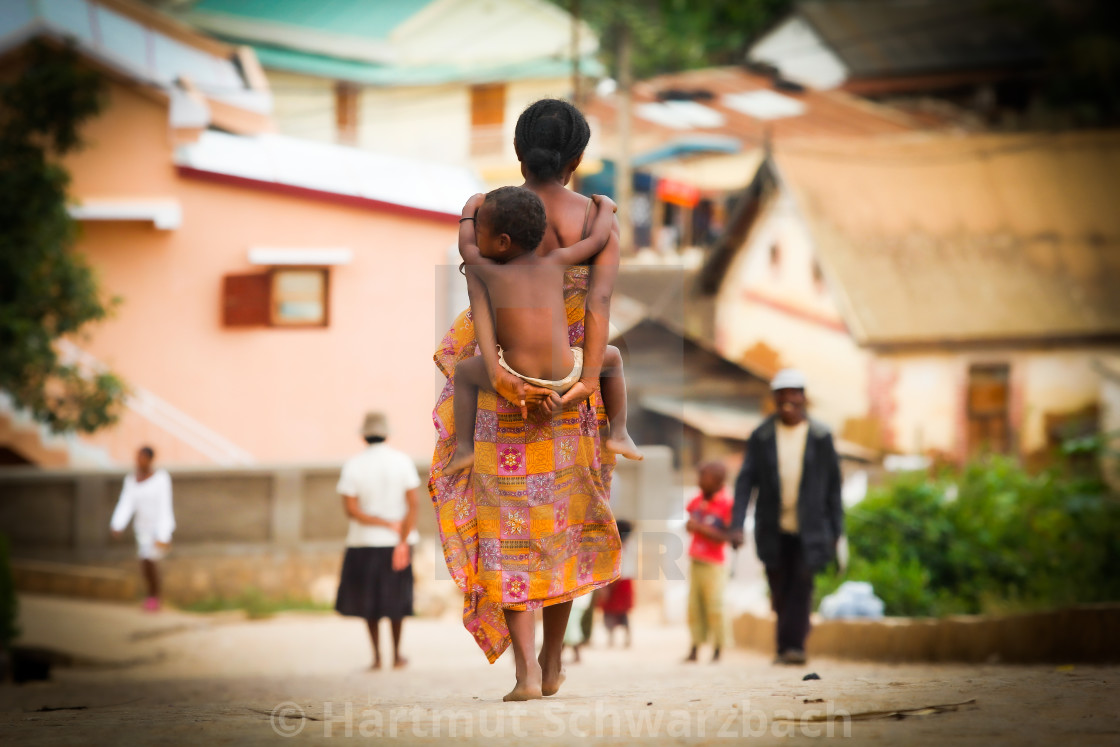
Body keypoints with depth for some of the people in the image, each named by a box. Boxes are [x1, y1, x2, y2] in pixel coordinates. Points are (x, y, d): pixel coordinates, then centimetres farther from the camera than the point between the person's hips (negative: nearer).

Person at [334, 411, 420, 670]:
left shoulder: (352, 465, -9)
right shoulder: (402, 461, -8)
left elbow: (351, 510, -16)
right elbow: (413, 503, -14)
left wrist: (388, 524, -15)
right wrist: (403, 541, -17)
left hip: (365, 541, -1)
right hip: (397, 542, 1)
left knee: (368, 597, 15)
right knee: (395, 597, 16)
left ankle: (376, 655, 10)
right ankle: (397, 654, 19)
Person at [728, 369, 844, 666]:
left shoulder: (820, 437, 0)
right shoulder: (761, 436, 1)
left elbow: (833, 485, 5)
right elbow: (745, 481, -2)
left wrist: (836, 531, 3)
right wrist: (737, 525, -13)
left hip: (808, 530, -2)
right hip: (773, 530, 2)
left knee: (801, 585, -14)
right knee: (780, 593, 7)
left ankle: (792, 646, -18)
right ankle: (789, 646, 22)